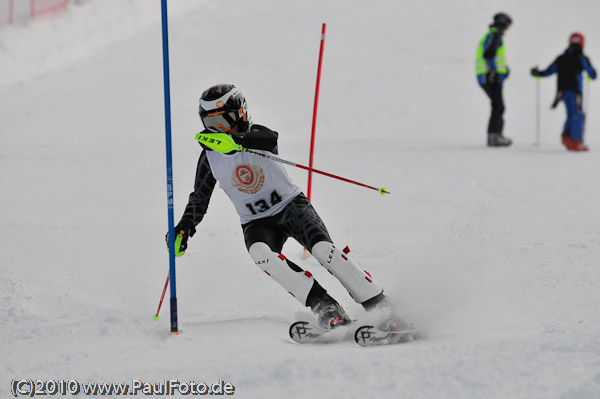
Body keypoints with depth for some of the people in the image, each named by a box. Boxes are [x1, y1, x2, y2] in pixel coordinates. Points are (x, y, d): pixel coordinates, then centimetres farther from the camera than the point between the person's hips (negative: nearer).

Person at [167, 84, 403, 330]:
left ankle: (379, 307, -20)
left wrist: (234, 139, -50)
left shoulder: (256, 135, -7)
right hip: (257, 223, 2)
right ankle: (326, 309, -35)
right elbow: (199, 199, 14)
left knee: (323, 249, -27)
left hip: (291, 206, -2)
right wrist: (184, 228, -3)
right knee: (261, 253, -33)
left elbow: (269, 139, -33)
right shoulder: (210, 158, 3)